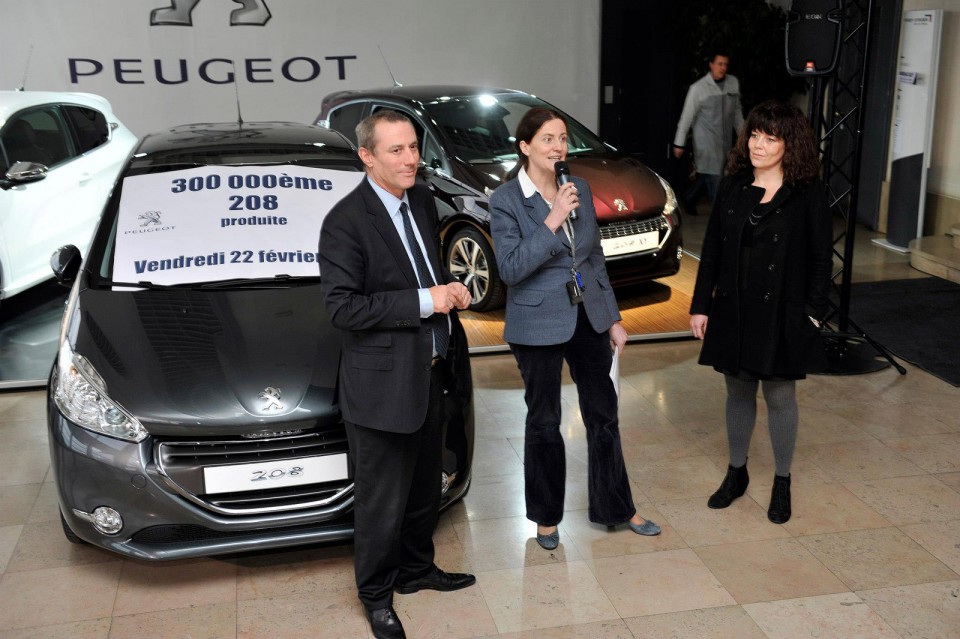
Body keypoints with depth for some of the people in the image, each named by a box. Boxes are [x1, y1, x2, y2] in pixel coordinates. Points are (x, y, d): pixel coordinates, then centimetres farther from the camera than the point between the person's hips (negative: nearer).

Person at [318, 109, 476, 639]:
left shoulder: (422, 200, 5)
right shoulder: (345, 222, -19)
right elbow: (342, 307, -22)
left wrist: (449, 287, -3)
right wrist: (423, 302, -23)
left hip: (430, 375, 8)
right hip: (382, 383, -7)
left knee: (423, 488, 23)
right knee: (382, 500, 8)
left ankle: (415, 569, 45)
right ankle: (375, 594, 30)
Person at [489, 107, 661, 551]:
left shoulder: (579, 189, 5)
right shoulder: (505, 200, -11)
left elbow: (596, 259, 11)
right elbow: (510, 269, -19)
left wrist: (613, 318, 11)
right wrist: (552, 221, -25)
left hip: (588, 317, 5)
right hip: (538, 325, -5)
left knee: (603, 414, 12)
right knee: (544, 422, 9)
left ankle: (617, 508, 29)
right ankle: (546, 517, 28)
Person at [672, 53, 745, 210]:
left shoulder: (733, 83, 5)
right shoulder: (698, 88, -8)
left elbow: (737, 111, 16)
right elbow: (686, 117, -5)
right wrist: (679, 144, -4)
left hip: (726, 140, 5)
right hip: (706, 141, -5)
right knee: (713, 175, -8)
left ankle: (690, 197, 34)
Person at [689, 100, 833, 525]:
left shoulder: (808, 194, -7)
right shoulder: (732, 187, 4)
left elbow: (821, 259, -4)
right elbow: (712, 250, 6)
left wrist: (813, 312, -10)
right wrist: (700, 306, 4)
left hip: (782, 314, -3)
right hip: (733, 310, 4)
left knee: (780, 396, 7)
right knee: (738, 392, 14)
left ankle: (782, 483, 25)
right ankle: (736, 473, 31)